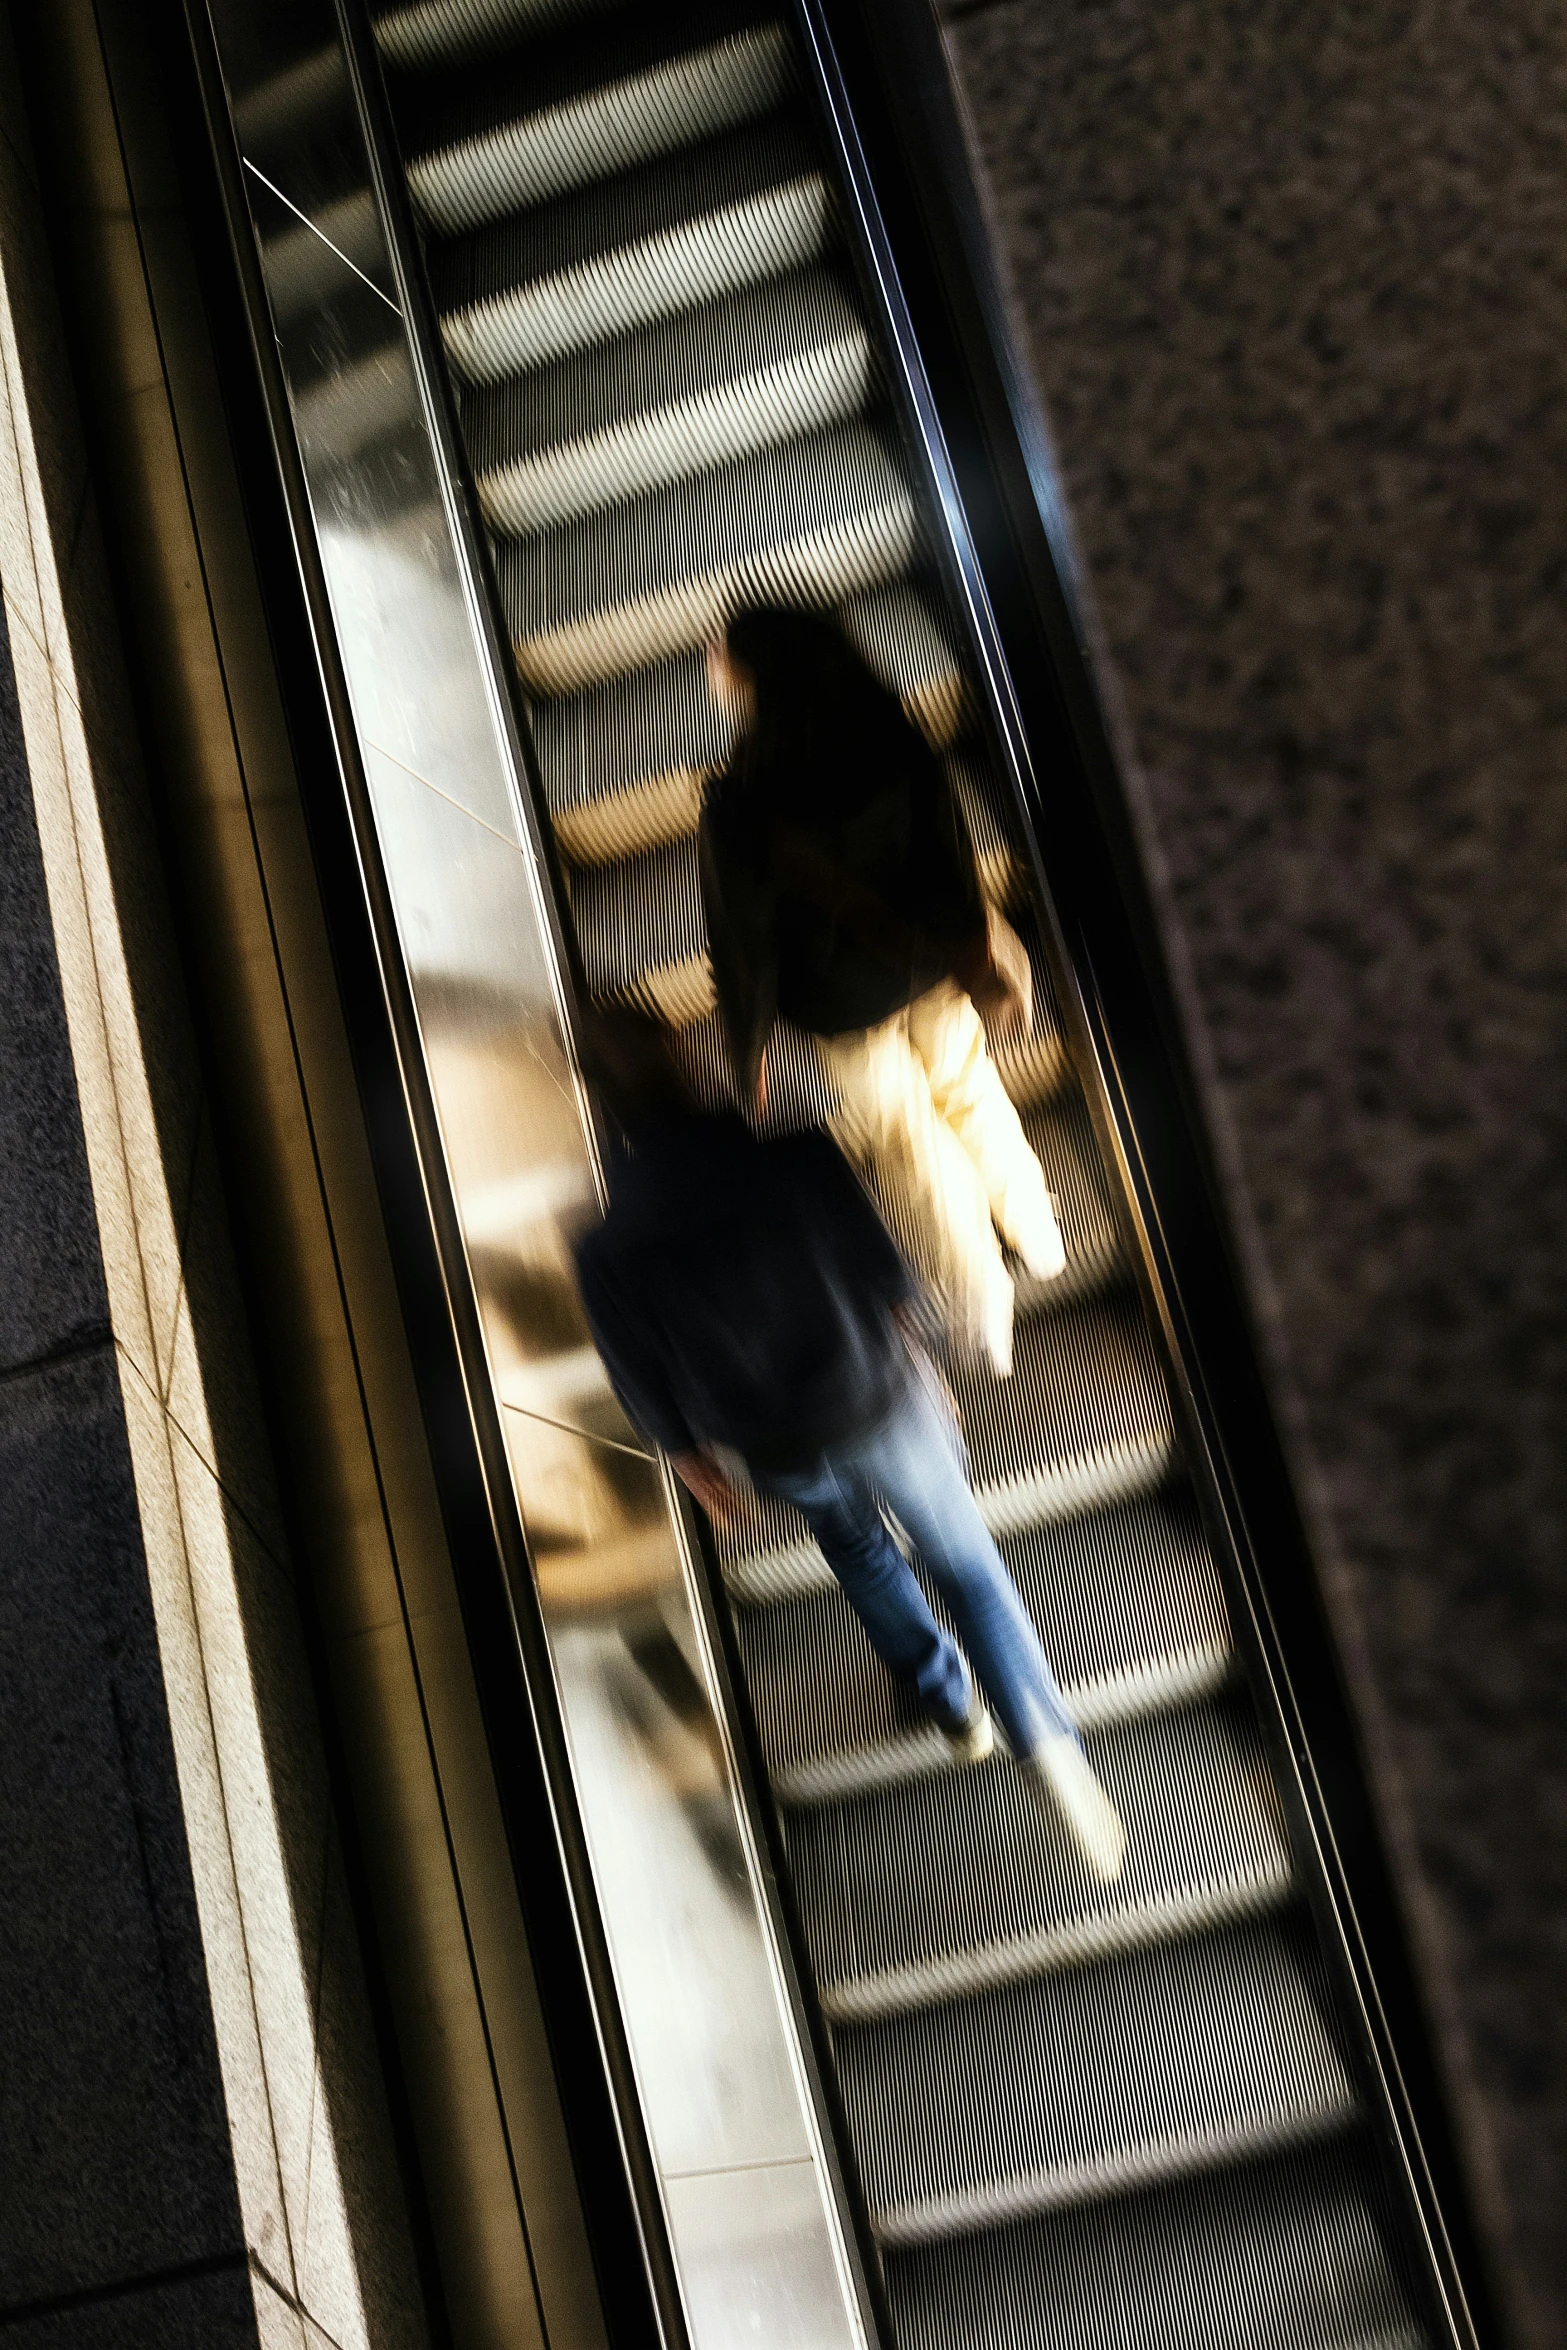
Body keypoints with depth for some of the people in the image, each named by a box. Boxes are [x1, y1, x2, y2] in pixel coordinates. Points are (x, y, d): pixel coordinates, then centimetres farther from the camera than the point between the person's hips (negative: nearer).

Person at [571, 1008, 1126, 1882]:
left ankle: (951, 1698, 49)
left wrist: (698, 1464, 10)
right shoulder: (801, 1155, -26)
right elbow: (887, 1274, -11)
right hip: (883, 1408, -1)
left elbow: (652, 1393, -11)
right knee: (966, 1561, 22)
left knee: (850, 1535, 35)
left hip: (782, 1453, 1)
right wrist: (919, 1368, 9)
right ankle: (1050, 1747, 8)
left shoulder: (608, 1255, -26)